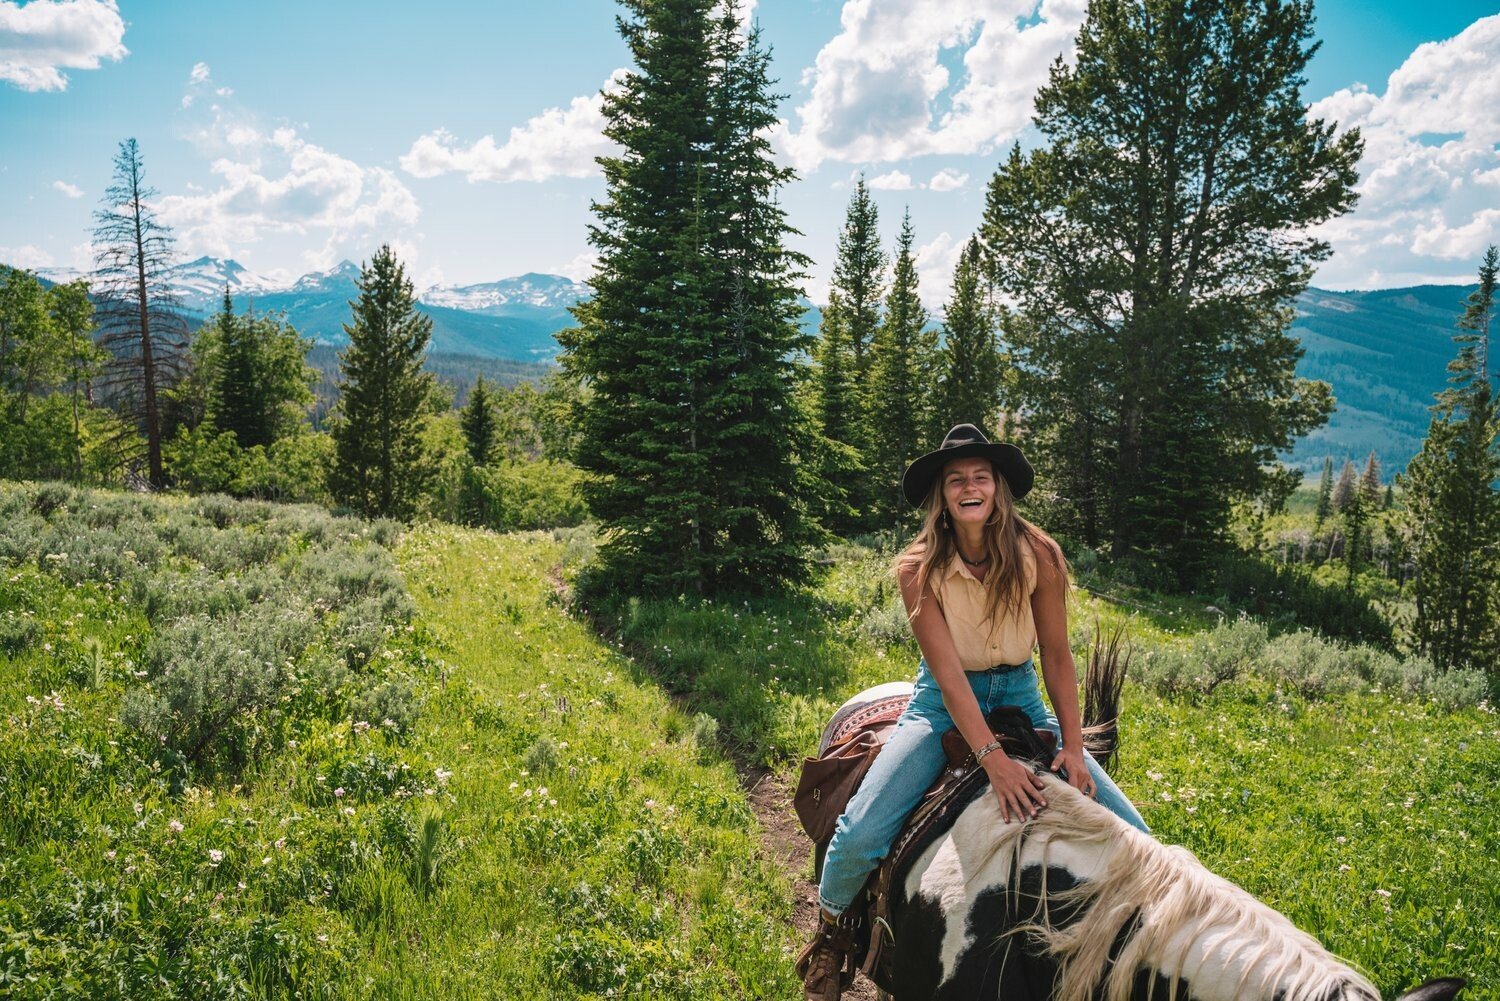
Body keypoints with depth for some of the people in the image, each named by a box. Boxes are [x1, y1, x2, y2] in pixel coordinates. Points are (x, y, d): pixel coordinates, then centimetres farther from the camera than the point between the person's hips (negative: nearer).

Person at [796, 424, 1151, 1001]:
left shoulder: (1040, 556, -12)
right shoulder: (918, 568, -16)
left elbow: (1056, 655, -6)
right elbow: (948, 672, -21)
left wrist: (1073, 747, -13)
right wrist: (993, 758, -31)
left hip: (1020, 698, 2)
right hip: (945, 704, -2)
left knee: (1130, 834, -6)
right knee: (860, 833, -20)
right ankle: (830, 931, 13)